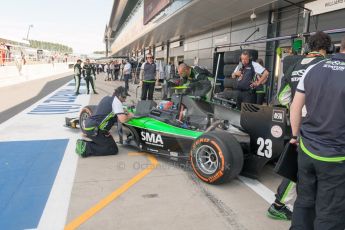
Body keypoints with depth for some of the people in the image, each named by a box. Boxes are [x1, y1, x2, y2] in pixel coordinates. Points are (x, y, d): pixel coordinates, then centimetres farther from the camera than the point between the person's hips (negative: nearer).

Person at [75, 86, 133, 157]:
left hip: (88, 126, 9)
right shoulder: (116, 100, -8)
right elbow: (122, 119, -17)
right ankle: (86, 148, -9)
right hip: (94, 130, -9)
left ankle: (83, 143, 12)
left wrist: (124, 113, 19)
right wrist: (129, 116, 3)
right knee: (113, 149, -2)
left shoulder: (107, 98, 17)